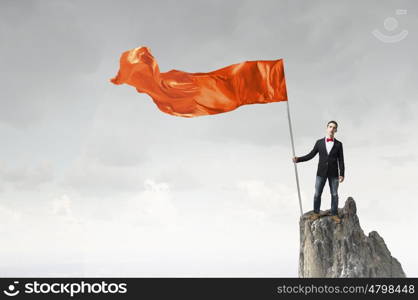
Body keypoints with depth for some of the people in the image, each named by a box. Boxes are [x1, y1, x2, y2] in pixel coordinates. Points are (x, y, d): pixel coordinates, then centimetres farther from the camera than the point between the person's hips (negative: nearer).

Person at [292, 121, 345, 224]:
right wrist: (298, 159, -10)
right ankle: (316, 213, 17)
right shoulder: (319, 142, 3)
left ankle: (334, 214, 17)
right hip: (321, 172, 0)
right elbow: (311, 155, 3)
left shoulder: (338, 144, 1)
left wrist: (342, 174, -10)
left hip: (333, 173, 0)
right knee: (317, 194, 2)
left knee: (334, 195, 4)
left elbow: (341, 160, -1)